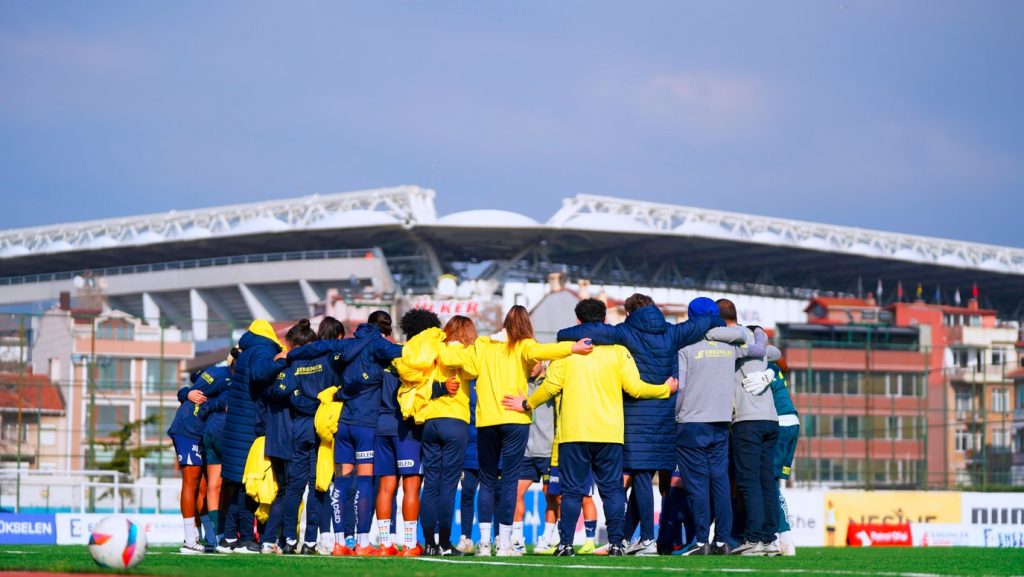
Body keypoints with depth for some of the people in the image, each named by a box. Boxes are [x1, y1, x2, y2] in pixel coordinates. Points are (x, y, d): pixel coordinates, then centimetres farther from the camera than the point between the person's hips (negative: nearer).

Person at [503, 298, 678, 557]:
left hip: (573, 433, -1)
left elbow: (551, 386, -2)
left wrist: (526, 404, 14)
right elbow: (634, 387, -1)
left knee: (572, 490, 3)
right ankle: (615, 543, -1)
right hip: (609, 433, 1)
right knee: (612, 489, 5)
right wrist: (666, 389, 15)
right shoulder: (618, 351, 3)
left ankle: (566, 544, -1)